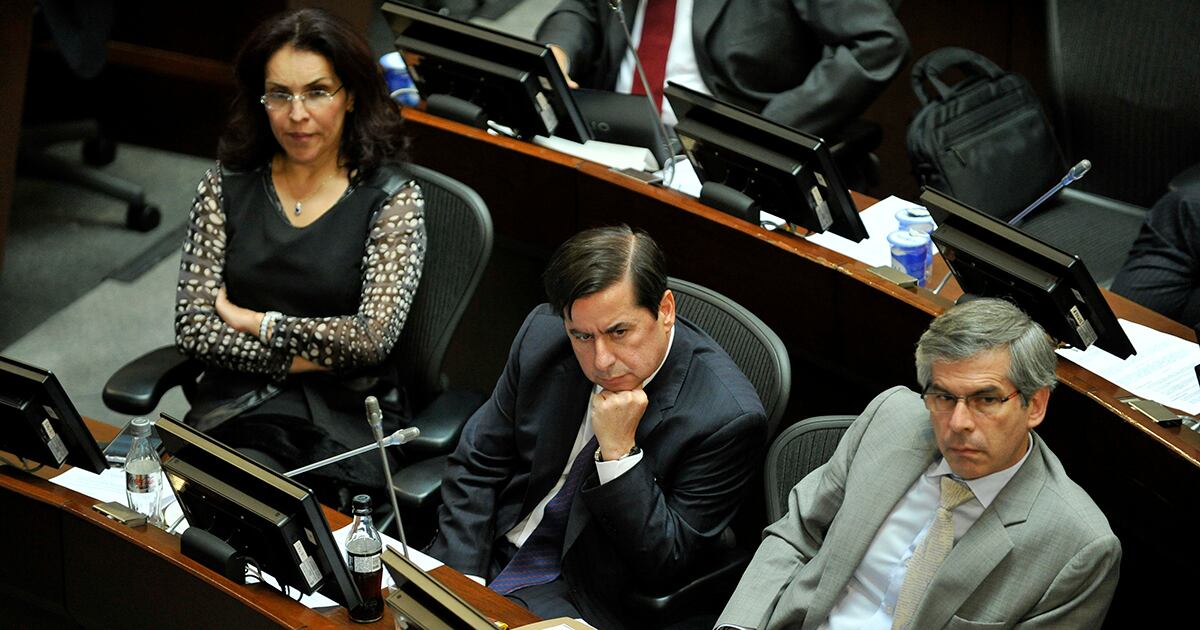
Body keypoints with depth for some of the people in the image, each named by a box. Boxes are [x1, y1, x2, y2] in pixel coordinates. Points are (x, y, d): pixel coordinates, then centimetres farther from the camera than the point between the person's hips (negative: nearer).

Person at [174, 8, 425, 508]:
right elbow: (193, 328, 2)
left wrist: (254, 322, -3)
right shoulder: (225, 189, 8)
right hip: (236, 406, 2)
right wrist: (301, 357, -8)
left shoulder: (391, 199, 0)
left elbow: (372, 337, -10)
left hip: (345, 416, -1)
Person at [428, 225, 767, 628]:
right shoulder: (543, 334, -7)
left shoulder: (727, 418, -21)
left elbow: (663, 569, -17)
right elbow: (476, 466, 3)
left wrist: (619, 450, -27)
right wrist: (460, 580, -11)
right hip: (490, 552, 4)